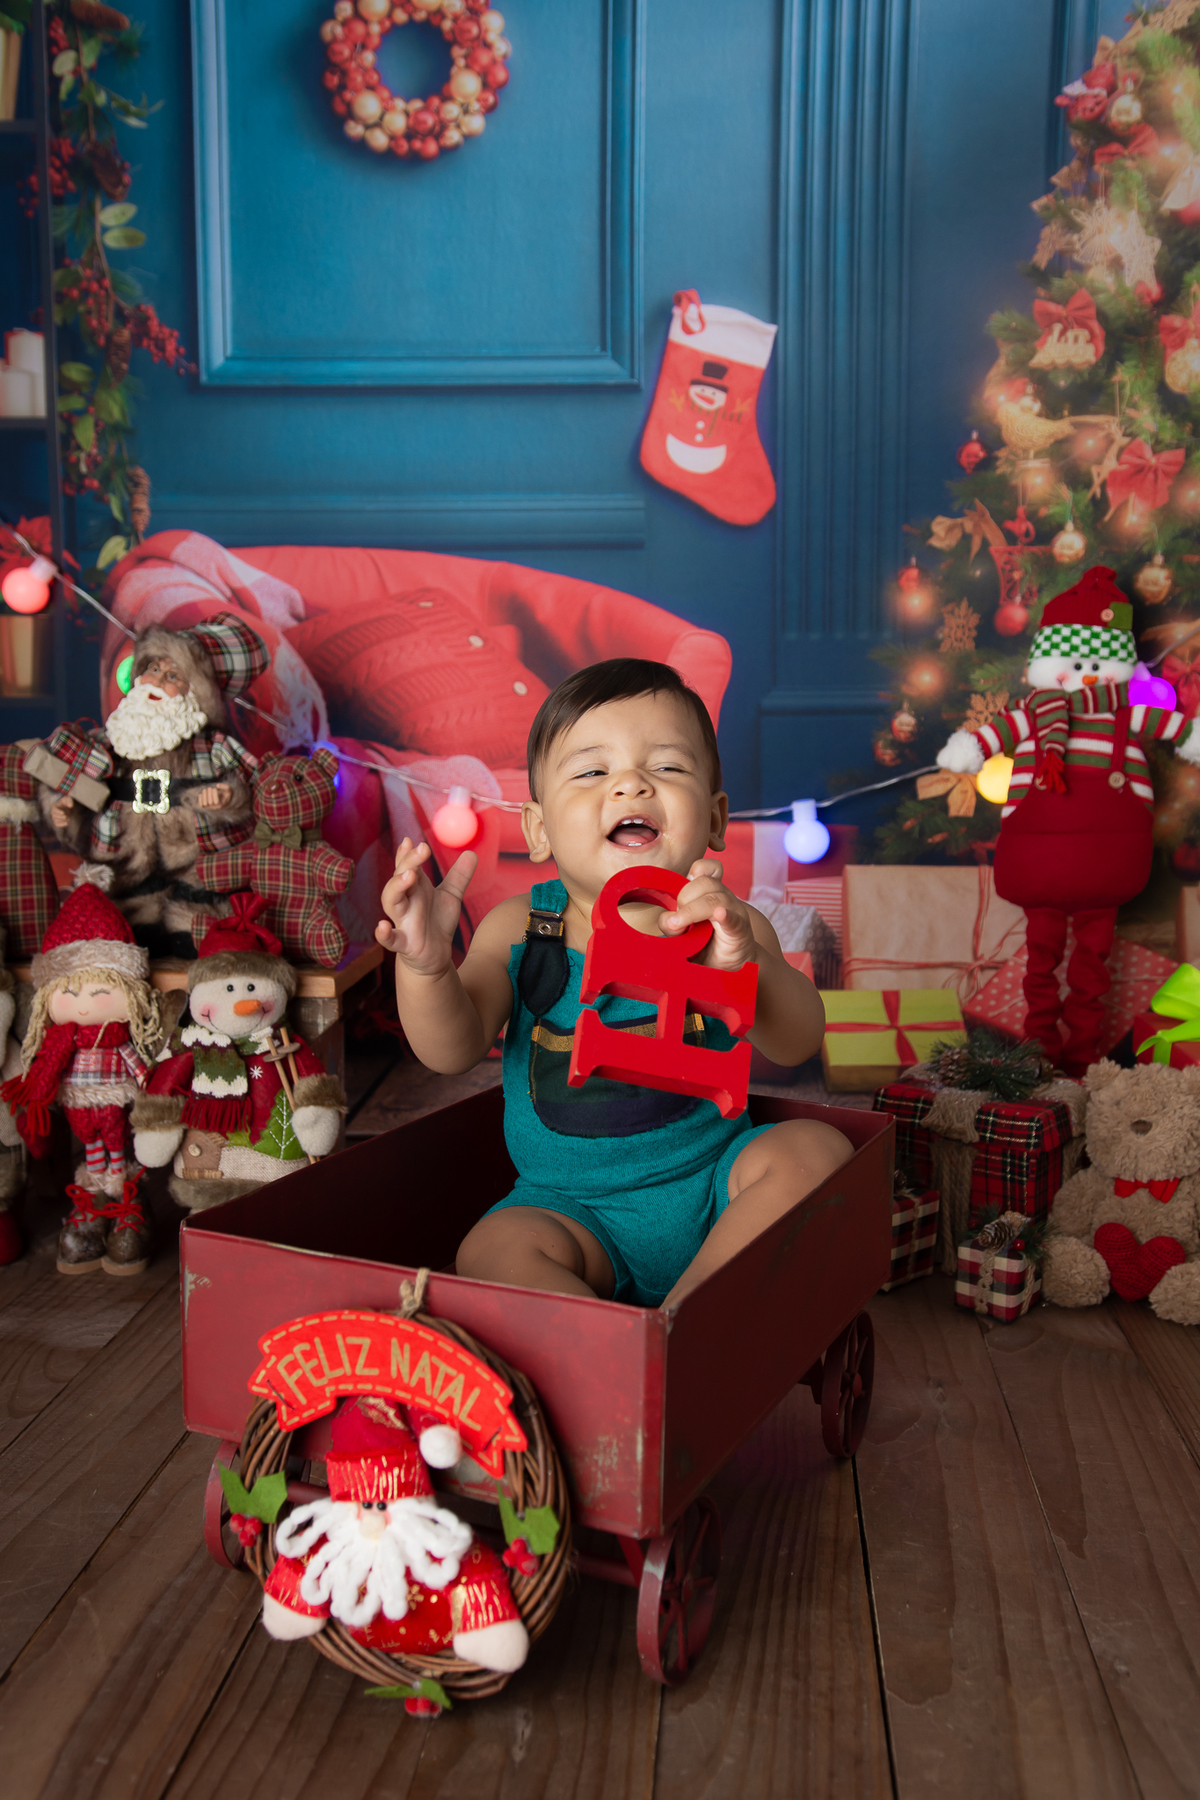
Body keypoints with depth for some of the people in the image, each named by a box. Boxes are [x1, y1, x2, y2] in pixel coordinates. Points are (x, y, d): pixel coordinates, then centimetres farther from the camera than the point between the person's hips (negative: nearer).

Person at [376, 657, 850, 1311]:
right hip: (573, 1205, 0)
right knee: (493, 1250, -25)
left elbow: (795, 1045, -22)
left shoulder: (723, 924, -9)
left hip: (710, 1185, 1)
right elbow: (453, 1049, -14)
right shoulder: (516, 928, -6)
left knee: (814, 1149, -22)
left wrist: (746, 961, -44)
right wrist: (426, 967, -36)